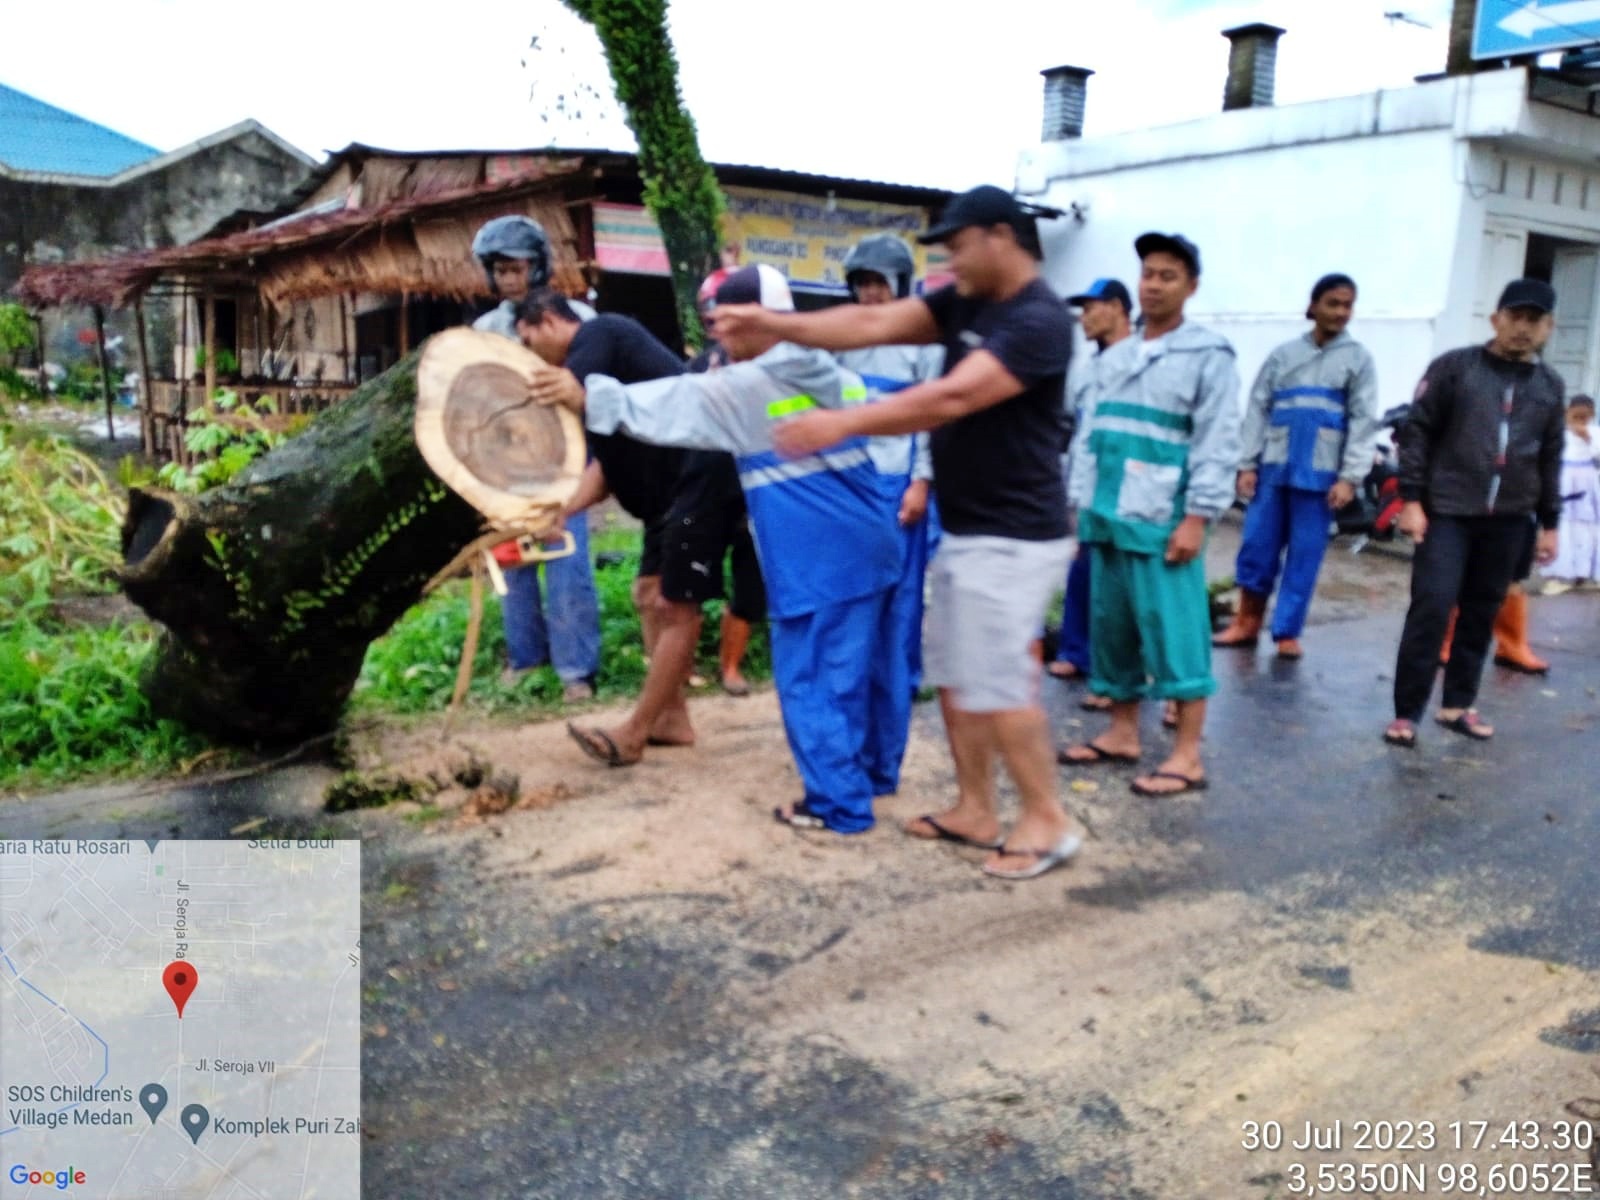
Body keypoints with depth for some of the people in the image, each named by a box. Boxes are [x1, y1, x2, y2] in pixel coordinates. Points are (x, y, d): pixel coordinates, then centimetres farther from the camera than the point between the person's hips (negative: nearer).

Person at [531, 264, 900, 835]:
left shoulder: (747, 387, -9)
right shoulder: (836, 376, 12)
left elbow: (671, 404, -10)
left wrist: (589, 397, -5)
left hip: (817, 563, -8)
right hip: (867, 547, 8)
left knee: (810, 682, 2)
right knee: (854, 671, 19)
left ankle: (840, 803, 8)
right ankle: (864, 770, 32)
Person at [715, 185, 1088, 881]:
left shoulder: (1038, 321, -18)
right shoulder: (963, 303, 10)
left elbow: (950, 399, -28)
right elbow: (872, 324, 1)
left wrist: (844, 423, -30)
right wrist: (771, 323, -9)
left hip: (1012, 539, -9)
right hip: (963, 532, 9)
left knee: (998, 684, -4)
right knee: (953, 676, 13)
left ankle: (1048, 820, 12)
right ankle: (975, 809, 26)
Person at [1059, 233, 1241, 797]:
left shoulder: (1209, 355, -2)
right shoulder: (1114, 358, 16)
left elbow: (1217, 444, -8)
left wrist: (1197, 518, -14)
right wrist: (1079, 503, 10)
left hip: (1162, 523, -6)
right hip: (1107, 518, 7)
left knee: (1173, 633, -5)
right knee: (1110, 628, 12)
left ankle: (1187, 756, 2)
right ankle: (1122, 733, 25)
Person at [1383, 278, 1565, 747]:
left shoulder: (1550, 386, 12)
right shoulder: (1454, 367, -1)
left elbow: (1550, 459, 17)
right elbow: (1417, 432, -3)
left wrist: (1549, 523, 16)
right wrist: (1411, 499, -9)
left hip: (1509, 520, 4)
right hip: (1448, 511, -4)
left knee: (1481, 614, 8)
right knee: (1431, 608, -9)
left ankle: (1457, 704, 20)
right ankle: (1407, 712, -3)